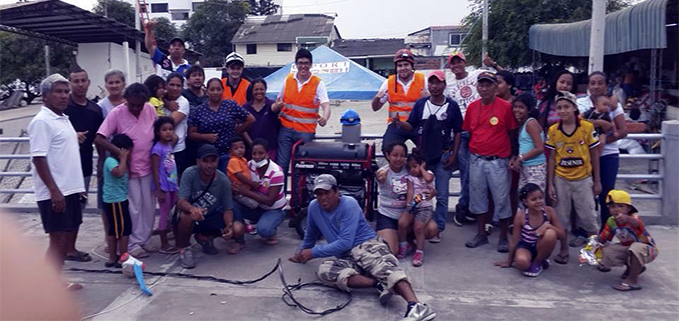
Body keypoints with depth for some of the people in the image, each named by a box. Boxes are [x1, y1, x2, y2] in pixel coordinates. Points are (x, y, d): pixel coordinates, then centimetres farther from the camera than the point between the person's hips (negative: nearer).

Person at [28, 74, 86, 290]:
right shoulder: (41, 121, -13)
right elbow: (39, 159, -19)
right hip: (54, 193, -9)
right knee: (58, 241, -4)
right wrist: (54, 190, -23)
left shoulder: (63, 118, 14)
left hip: (70, 189, 9)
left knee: (68, 237, 14)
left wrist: (78, 185, 19)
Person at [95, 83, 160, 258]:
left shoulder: (151, 110, -1)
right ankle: (133, 243, 16)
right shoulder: (117, 113, -13)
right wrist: (119, 152, -28)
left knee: (149, 206, 11)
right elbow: (99, 139, -18)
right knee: (133, 208, 2)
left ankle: (144, 239, 26)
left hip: (148, 167, 4)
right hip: (128, 169, -4)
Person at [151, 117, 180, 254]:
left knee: (170, 212, 16)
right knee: (164, 214, 0)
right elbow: (155, 170, -16)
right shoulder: (157, 149, -14)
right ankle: (164, 245, 8)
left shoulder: (169, 146, 8)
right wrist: (158, 190, -18)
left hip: (172, 185, 7)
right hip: (163, 186, -7)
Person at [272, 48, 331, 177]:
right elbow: (279, 101, 17)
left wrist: (324, 118, -37)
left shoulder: (318, 83, -3)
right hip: (286, 128, 3)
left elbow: (326, 105, -14)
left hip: (306, 131, -3)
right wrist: (276, 106, -8)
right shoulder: (288, 80, 9)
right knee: (281, 164, 1)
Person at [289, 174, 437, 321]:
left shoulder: (349, 204, -9)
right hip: (345, 257, 5)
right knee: (324, 270, -29)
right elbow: (310, 235, 28)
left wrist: (314, 252, -12)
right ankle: (379, 285, -37)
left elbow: (345, 242, -16)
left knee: (385, 267, -37)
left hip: (368, 245, -4)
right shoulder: (314, 207, 8)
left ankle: (415, 306, -60)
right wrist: (301, 254, 40)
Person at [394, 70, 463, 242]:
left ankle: (438, 228, 16)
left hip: (443, 156, -2)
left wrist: (454, 155, -4)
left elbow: (457, 132, 1)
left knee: (442, 196, 6)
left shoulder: (452, 106, -2)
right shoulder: (421, 104, 4)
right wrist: (400, 124, -20)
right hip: (422, 155, 2)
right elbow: (411, 125, 2)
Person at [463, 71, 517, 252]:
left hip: (498, 161, -4)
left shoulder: (506, 107, -6)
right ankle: (481, 234, 27)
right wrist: (471, 151, 9)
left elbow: (512, 134, -2)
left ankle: (503, 237, 17)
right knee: (477, 197, 12)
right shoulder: (472, 107, 5)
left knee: (501, 199, 3)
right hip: (476, 160, 4)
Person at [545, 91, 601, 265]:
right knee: (562, 216, 11)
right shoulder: (553, 130, -4)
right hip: (561, 180, 2)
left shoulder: (587, 127, -8)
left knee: (589, 217, 5)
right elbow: (551, 158, 1)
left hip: (583, 179, -1)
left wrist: (597, 181, 1)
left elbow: (594, 155, -1)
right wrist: (550, 184, -1)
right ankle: (564, 250, 26)